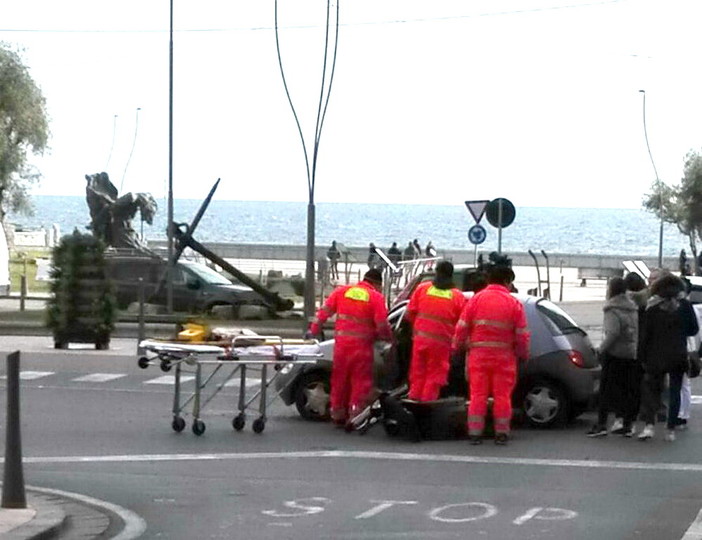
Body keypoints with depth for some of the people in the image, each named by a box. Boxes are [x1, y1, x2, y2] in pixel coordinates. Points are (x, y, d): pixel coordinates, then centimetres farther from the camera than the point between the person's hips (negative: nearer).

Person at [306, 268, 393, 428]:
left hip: (341, 343, 4)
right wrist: (389, 338, 10)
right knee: (361, 381, 4)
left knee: (340, 379, 15)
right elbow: (382, 326, -8)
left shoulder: (342, 291, 7)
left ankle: (337, 415, 24)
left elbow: (324, 311, 8)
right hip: (362, 345, -4)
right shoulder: (376, 297, -5)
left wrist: (314, 329, 15)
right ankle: (355, 414, 0)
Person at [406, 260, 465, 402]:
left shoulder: (422, 288, 2)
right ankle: (428, 401, 7)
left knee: (418, 372, 13)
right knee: (434, 374, 7)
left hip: (420, 338, 2)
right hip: (441, 342, -2)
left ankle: (414, 398, 16)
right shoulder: (457, 296, -3)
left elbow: (410, 313, 6)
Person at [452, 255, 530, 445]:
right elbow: (522, 335, -1)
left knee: (478, 394, 4)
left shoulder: (476, 299, 0)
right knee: (502, 395, 5)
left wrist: (457, 346, 12)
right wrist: (523, 354, 12)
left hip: (478, 355, 1)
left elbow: (462, 327, 0)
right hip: (504, 357, -1)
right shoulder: (514, 303, -2)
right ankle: (501, 433, 7)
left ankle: (475, 432, 4)